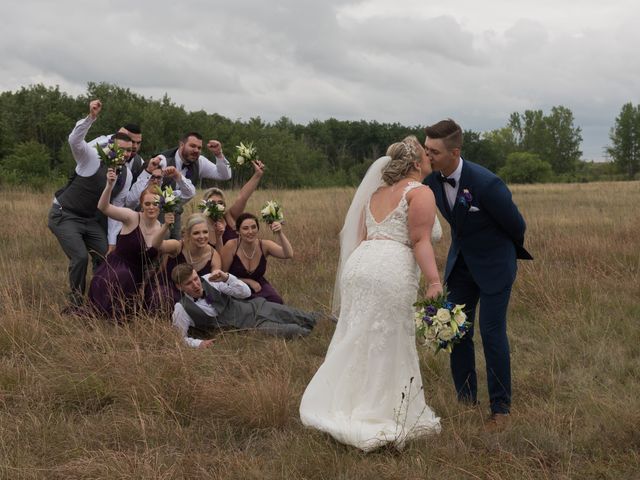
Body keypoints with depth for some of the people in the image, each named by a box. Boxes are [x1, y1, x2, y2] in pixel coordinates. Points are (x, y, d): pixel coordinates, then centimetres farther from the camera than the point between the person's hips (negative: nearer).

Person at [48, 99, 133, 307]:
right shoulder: (93, 159, -18)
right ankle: (75, 303, -2)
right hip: (65, 216, -6)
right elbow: (75, 140, -38)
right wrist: (91, 117, -52)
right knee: (80, 257, -21)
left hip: (91, 219, 7)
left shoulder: (126, 175, 0)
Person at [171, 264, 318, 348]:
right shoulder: (182, 310, -14)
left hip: (254, 308, 4)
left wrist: (227, 278, -22)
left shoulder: (208, 279, -5)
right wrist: (199, 343, -22)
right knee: (293, 331, -19)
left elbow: (246, 292, -5)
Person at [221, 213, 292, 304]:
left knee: (276, 301, -24)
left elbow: (289, 255, -25)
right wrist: (248, 281, -13)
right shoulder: (231, 246, -17)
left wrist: (280, 233, -37)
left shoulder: (264, 245, -10)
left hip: (258, 285, 3)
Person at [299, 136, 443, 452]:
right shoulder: (420, 192, 0)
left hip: (359, 264, 7)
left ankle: (342, 407, 20)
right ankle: (376, 417, 3)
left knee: (357, 342, 14)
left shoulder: (377, 192, 23)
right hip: (391, 272, -7)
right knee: (386, 346, 0)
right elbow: (419, 241, -10)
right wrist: (434, 281, -15)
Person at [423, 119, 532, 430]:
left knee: (492, 332, -5)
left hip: (493, 263, -6)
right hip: (460, 261, 6)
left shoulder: (486, 183, -30)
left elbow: (516, 225, -14)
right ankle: (466, 399, 19)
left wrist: (513, 251, 3)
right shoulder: (432, 179, -12)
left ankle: (500, 407, 8)